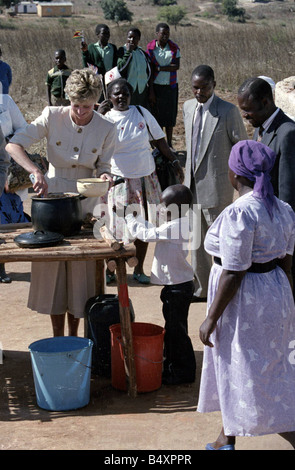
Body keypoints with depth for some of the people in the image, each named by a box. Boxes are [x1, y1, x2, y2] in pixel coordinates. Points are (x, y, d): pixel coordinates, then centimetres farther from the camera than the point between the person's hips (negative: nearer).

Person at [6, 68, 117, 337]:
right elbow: (13, 145, -14)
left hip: (84, 201, 0)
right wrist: (35, 171, -30)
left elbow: (102, 166, 3)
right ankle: (57, 337, 18)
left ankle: (74, 337, 20)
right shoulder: (52, 117, -10)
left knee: (80, 269, 4)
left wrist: (104, 177, -21)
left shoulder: (107, 129, -7)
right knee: (51, 267, 4)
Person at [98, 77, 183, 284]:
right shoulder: (107, 118, -5)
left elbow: (159, 139, 11)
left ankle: (139, 269, 24)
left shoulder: (142, 113, 4)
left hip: (146, 177, 3)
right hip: (120, 180, -3)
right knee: (118, 228, 1)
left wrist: (175, 161, 6)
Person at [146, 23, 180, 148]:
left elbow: (176, 66, -8)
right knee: (157, 115, 1)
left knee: (170, 115, 6)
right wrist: (151, 92, -9)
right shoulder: (150, 48, -4)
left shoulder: (174, 47, 1)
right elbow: (149, 71, -6)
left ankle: (169, 144, 17)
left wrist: (159, 68, -15)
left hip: (171, 86, 2)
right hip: (156, 86, -2)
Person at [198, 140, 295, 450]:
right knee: (233, 369, 23)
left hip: (244, 304, -9)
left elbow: (233, 274, -23)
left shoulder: (238, 213, -23)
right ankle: (226, 440, 38)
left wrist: (211, 319, -15)